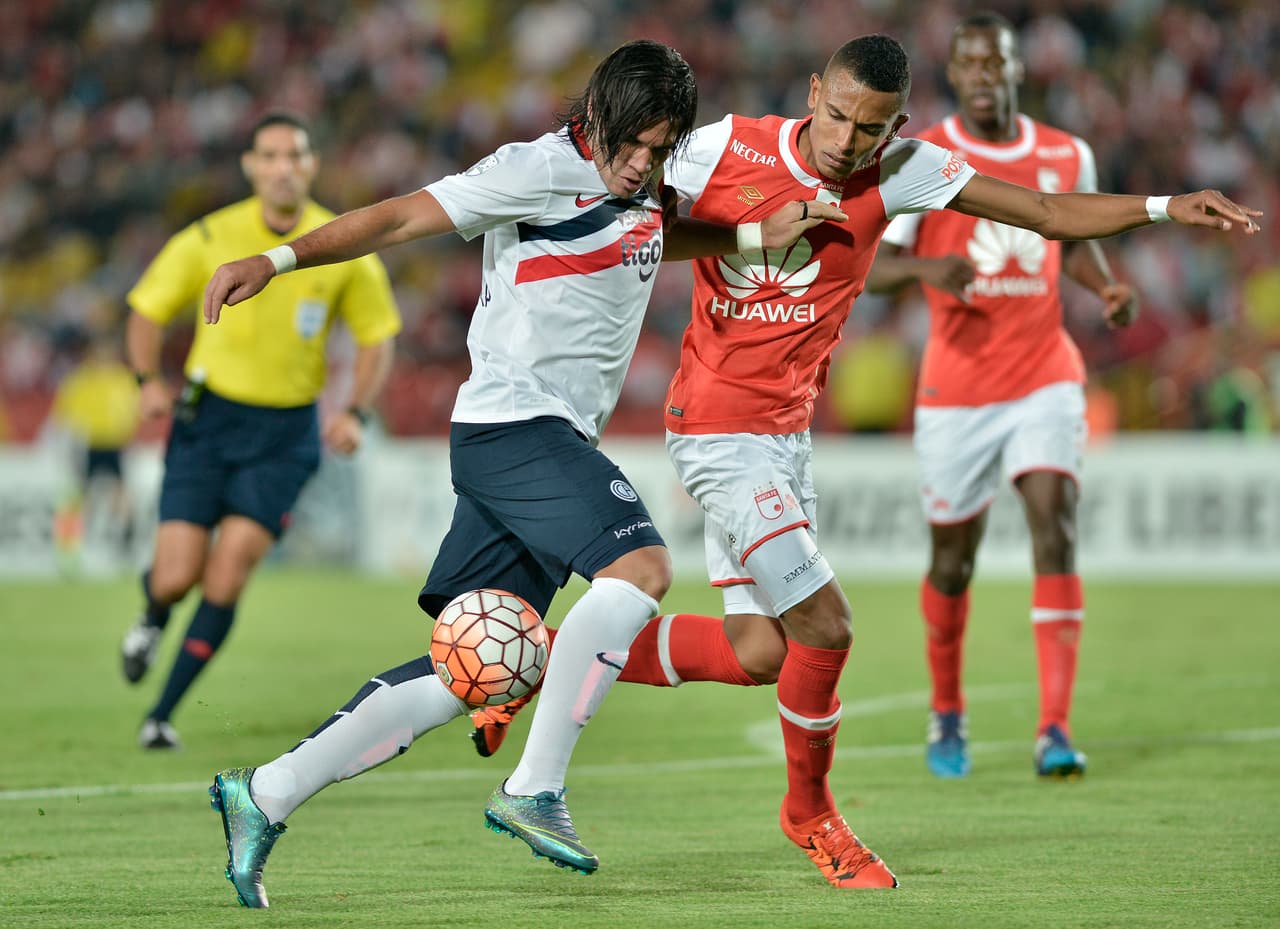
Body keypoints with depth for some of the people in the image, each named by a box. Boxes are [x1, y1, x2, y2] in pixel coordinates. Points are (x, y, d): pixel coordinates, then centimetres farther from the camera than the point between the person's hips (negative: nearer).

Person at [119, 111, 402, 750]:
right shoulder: (210, 239, -6)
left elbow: (376, 337, 7)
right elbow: (148, 310, 6)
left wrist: (355, 412, -8)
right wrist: (148, 380, -11)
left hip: (286, 433, 0)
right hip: (208, 418, 0)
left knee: (226, 578, -14)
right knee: (176, 578, -7)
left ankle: (163, 714, 0)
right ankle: (153, 619, 33)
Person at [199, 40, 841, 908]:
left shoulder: (639, 185, 16)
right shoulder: (540, 170, -8)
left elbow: (663, 232, 38)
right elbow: (403, 217, -10)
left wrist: (760, 236, 20)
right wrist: (277, 260, -19)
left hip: (554, 444, 9)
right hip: (513, 424, -9)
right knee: (640, 567, -27)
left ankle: (265, 795, 7)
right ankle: (535, 790, -25)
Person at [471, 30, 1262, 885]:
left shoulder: (898, 172, -3)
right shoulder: (729, 148, -12)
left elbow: (1052, 214, -5)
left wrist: (1164, 207, -14)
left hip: (788, 437, 6)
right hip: (719, 433, -6)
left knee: (756, 655, 6)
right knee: (825, 628, -13)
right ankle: (810, 811, 12)